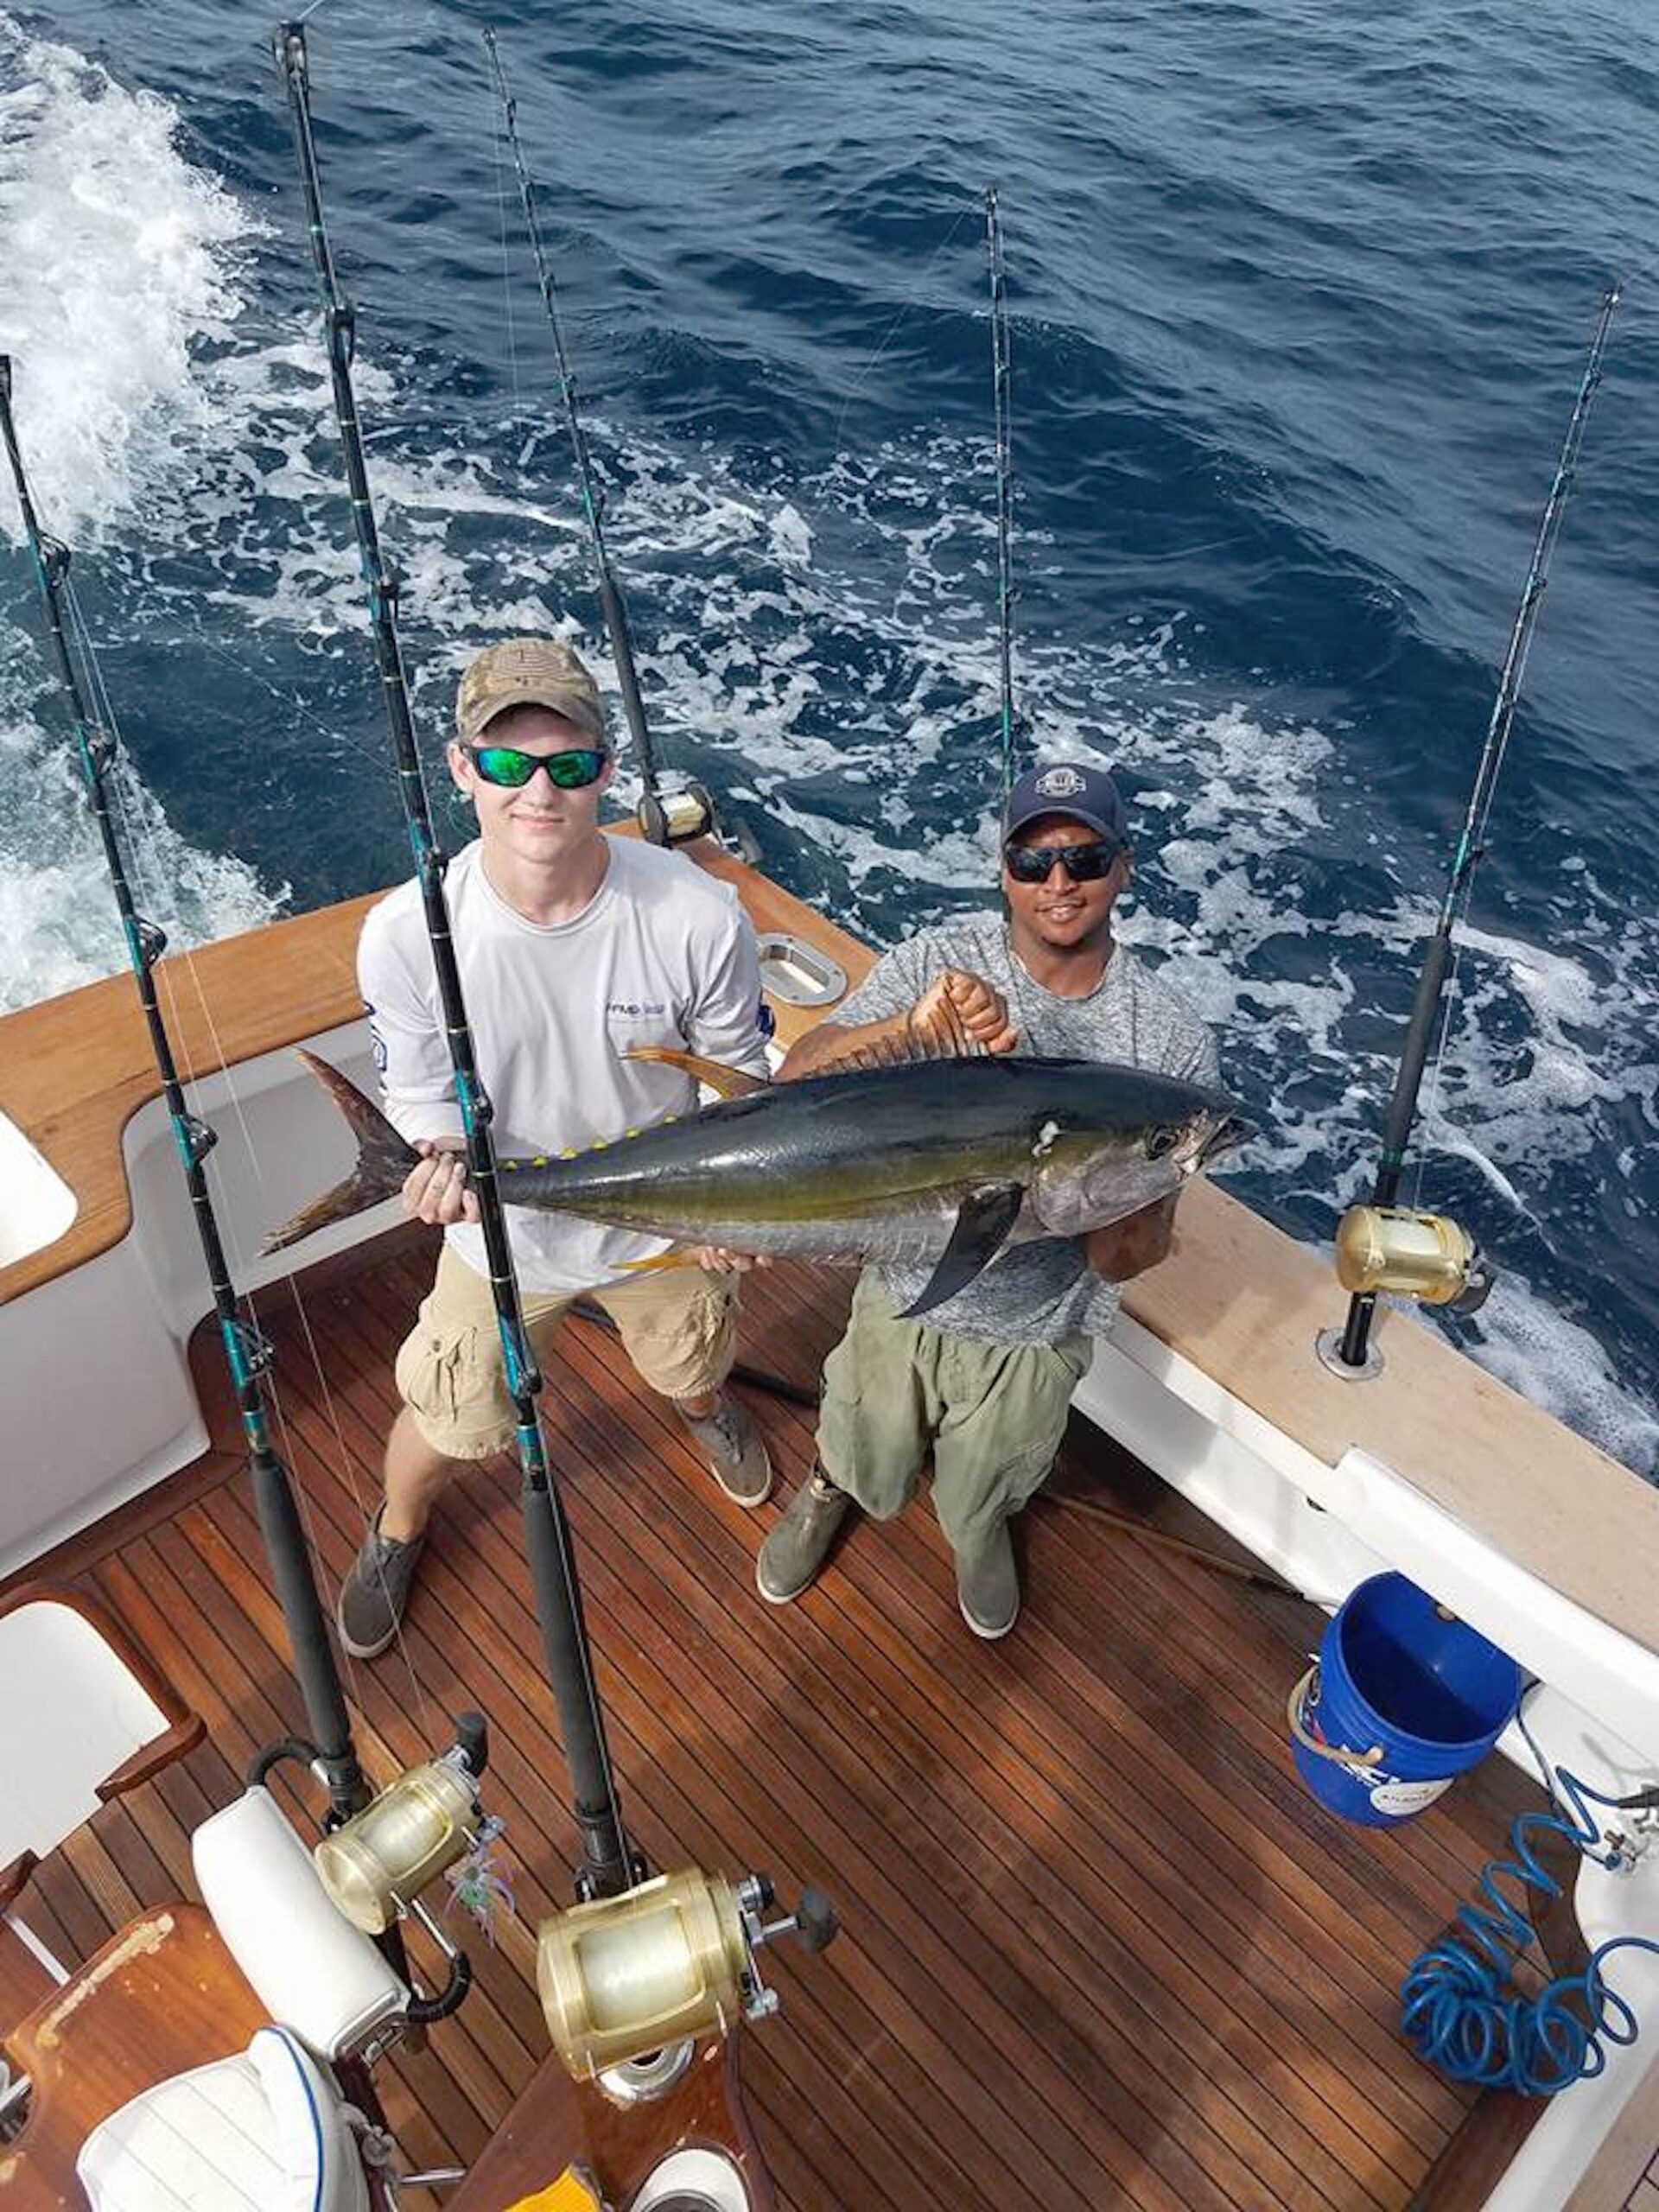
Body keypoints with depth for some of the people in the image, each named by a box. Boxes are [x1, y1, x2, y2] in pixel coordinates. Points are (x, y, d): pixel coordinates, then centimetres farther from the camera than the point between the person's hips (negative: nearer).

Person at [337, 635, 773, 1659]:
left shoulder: (699, 916, -30)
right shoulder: (405, 935, -28)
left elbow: (739, 1075, -11)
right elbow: (422, 1094, -12)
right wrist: (443, 1158, -34)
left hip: (667, 1223, 1)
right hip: (503, 1234, 0)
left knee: (688, 1367, 31)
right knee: (447, 1420, 21)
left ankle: (708, 1404, 72)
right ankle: (398, 1531, 58)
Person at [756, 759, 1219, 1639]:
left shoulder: (1170, 1039, -19)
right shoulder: (935, 964, -19)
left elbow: (1139, 1252, -15)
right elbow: (794, 1080, -27)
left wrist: (1120, 1227, -40)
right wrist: (914, 1026, -43)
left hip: (1036, 1335, 1)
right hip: (905, 1294, 0)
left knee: (986, 1490, 29)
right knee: (864, 1457, 28)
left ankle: (981, 1532, 66)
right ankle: (828, 1490, 65)